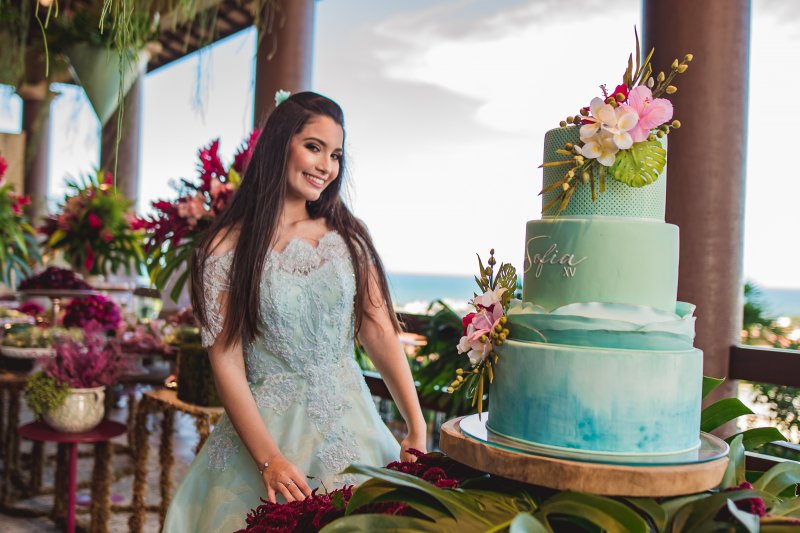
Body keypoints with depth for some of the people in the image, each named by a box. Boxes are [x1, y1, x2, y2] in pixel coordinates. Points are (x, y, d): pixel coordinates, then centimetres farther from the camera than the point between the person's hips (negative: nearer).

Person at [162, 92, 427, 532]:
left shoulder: (348, 236, 4)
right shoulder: (227, 249, -6)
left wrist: (417, 427, -10)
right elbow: (227, 363, -9)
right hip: (266, 426, -3)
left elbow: (380, 334, -2)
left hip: (350, 424, 3)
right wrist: (269, 459, -17)